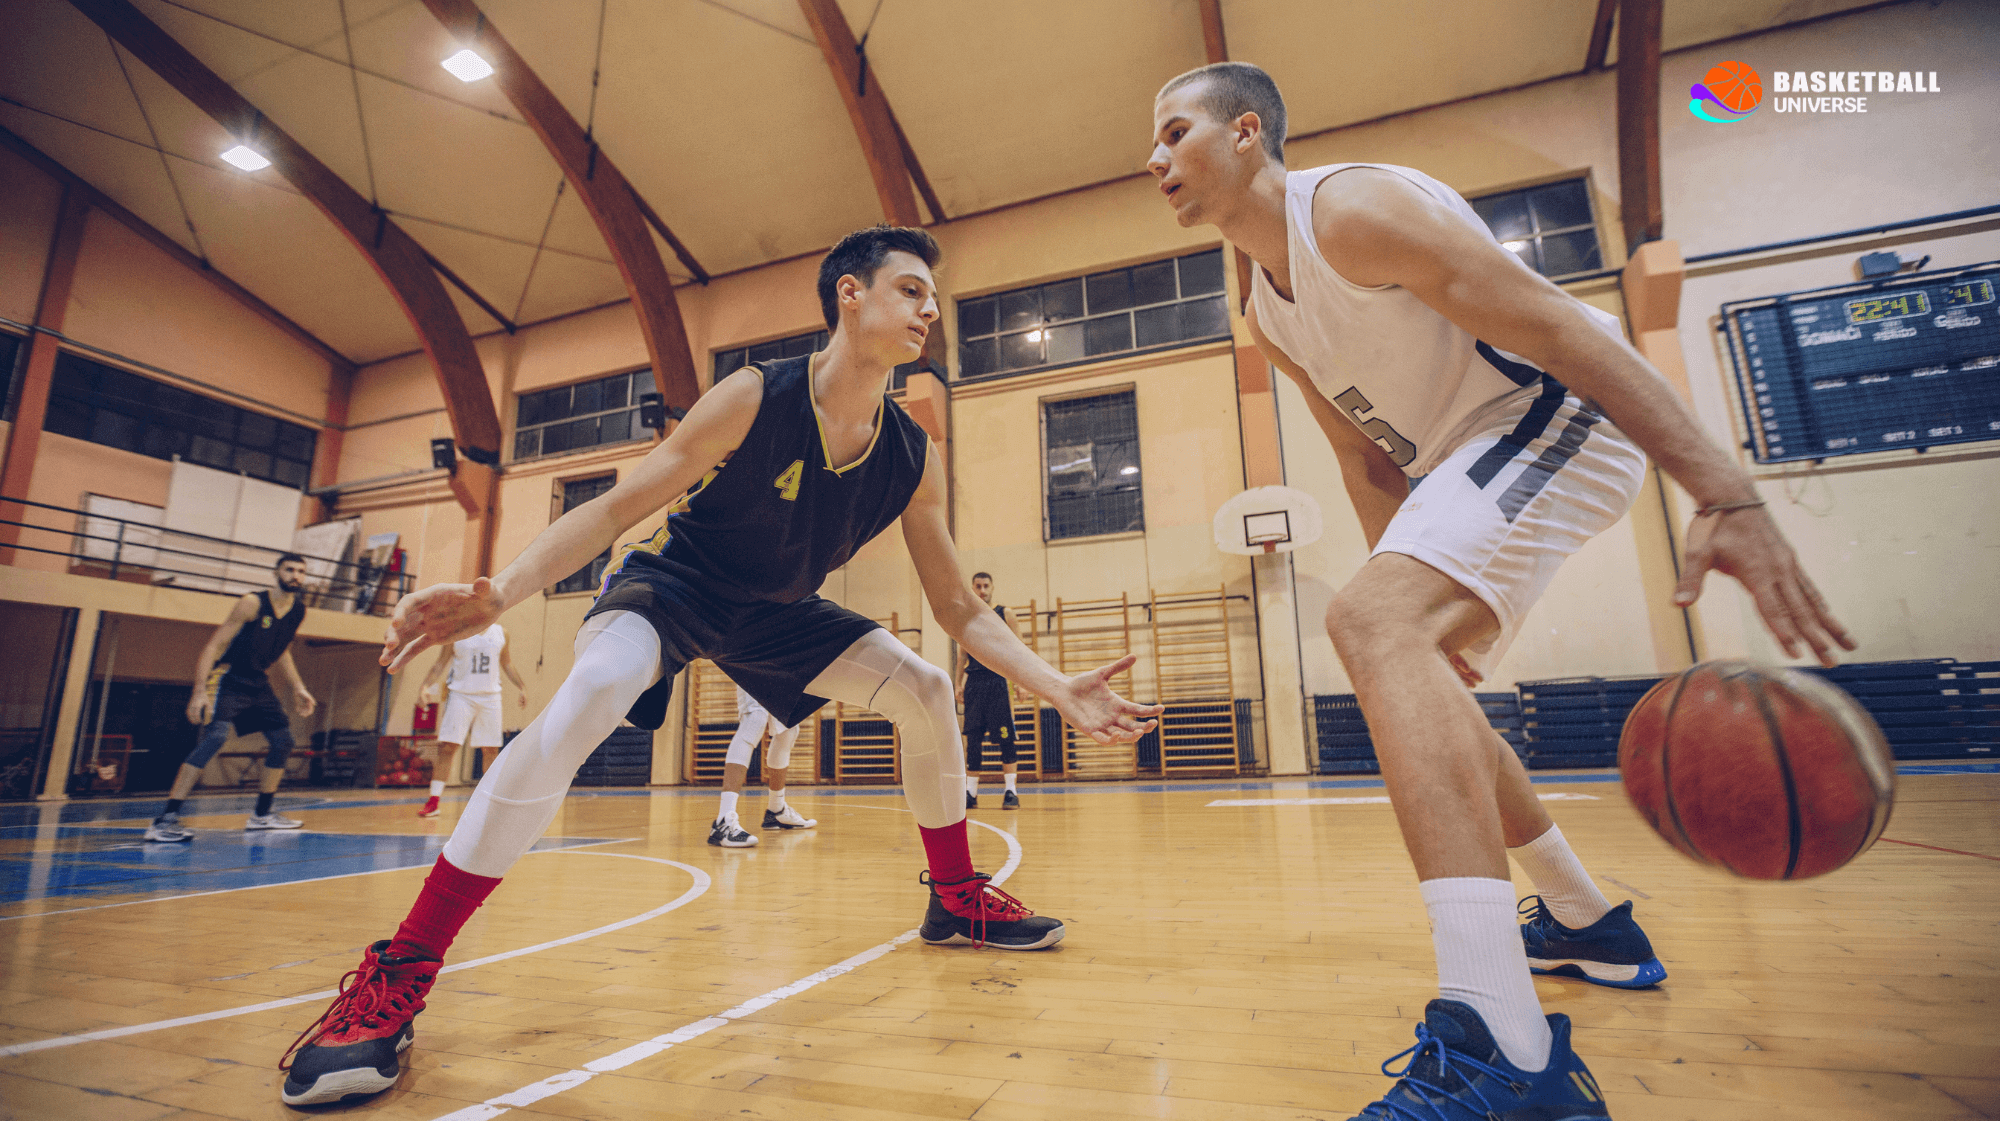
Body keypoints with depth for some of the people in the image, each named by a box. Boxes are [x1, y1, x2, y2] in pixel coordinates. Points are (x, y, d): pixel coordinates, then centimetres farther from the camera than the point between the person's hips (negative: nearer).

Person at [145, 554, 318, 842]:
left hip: (258, 684, 8)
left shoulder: (299, 610, 3)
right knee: (216, 736, -26)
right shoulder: (252, 603, -17)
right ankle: (165, 820, -24)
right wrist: (200, 691, -29)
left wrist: (297, 690, 14)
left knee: (283, 740, 8)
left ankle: (262, 814, 21)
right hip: (228, 679, -7)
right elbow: (214, 646, -19)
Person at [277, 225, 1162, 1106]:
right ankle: (398, 973, -19)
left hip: (775, 611, 5)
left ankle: (956, 899, 13)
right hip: (669, 583, -4)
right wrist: (498, 593, -34)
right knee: (591, 692, -34)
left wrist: (1060, 689, -18)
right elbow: (615, 509, -20)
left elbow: (960, 610, -9)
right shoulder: (755, 398, -24)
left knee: (926, 692, -7)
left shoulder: (914, 458, -14)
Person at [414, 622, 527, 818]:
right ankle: (433, 802, -2)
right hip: (461, 695, -2)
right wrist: (426, 685, -12)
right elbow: (441, 664, 1)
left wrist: (522, 687, 15)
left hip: (490, 697, 2)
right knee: (447, 747, -9)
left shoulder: (501, 634, 7)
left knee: (489, 750, 6)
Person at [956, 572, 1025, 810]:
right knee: (973, 739, 5)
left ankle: (1011, 792, 0)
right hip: (974, 681, 3)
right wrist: (958, 684, 9)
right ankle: (971, 792, 11)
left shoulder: (1004, 614, 4)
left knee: (1005, 737, -6)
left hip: (999, 680, -3)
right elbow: (962, 652, 16)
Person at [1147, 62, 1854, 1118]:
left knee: (1367, 620, -31)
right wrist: (1424, 597, 8)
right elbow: (1367, 459, 13)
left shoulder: (1354, 207, -16)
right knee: (1419, 684, 16)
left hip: (1562, 415, -10)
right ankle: (1585, 924, 35)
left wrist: (1728, 496, -29)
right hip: (1469, 455, 10)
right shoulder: (1268, 318, 11)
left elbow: (1559, 327, -22)